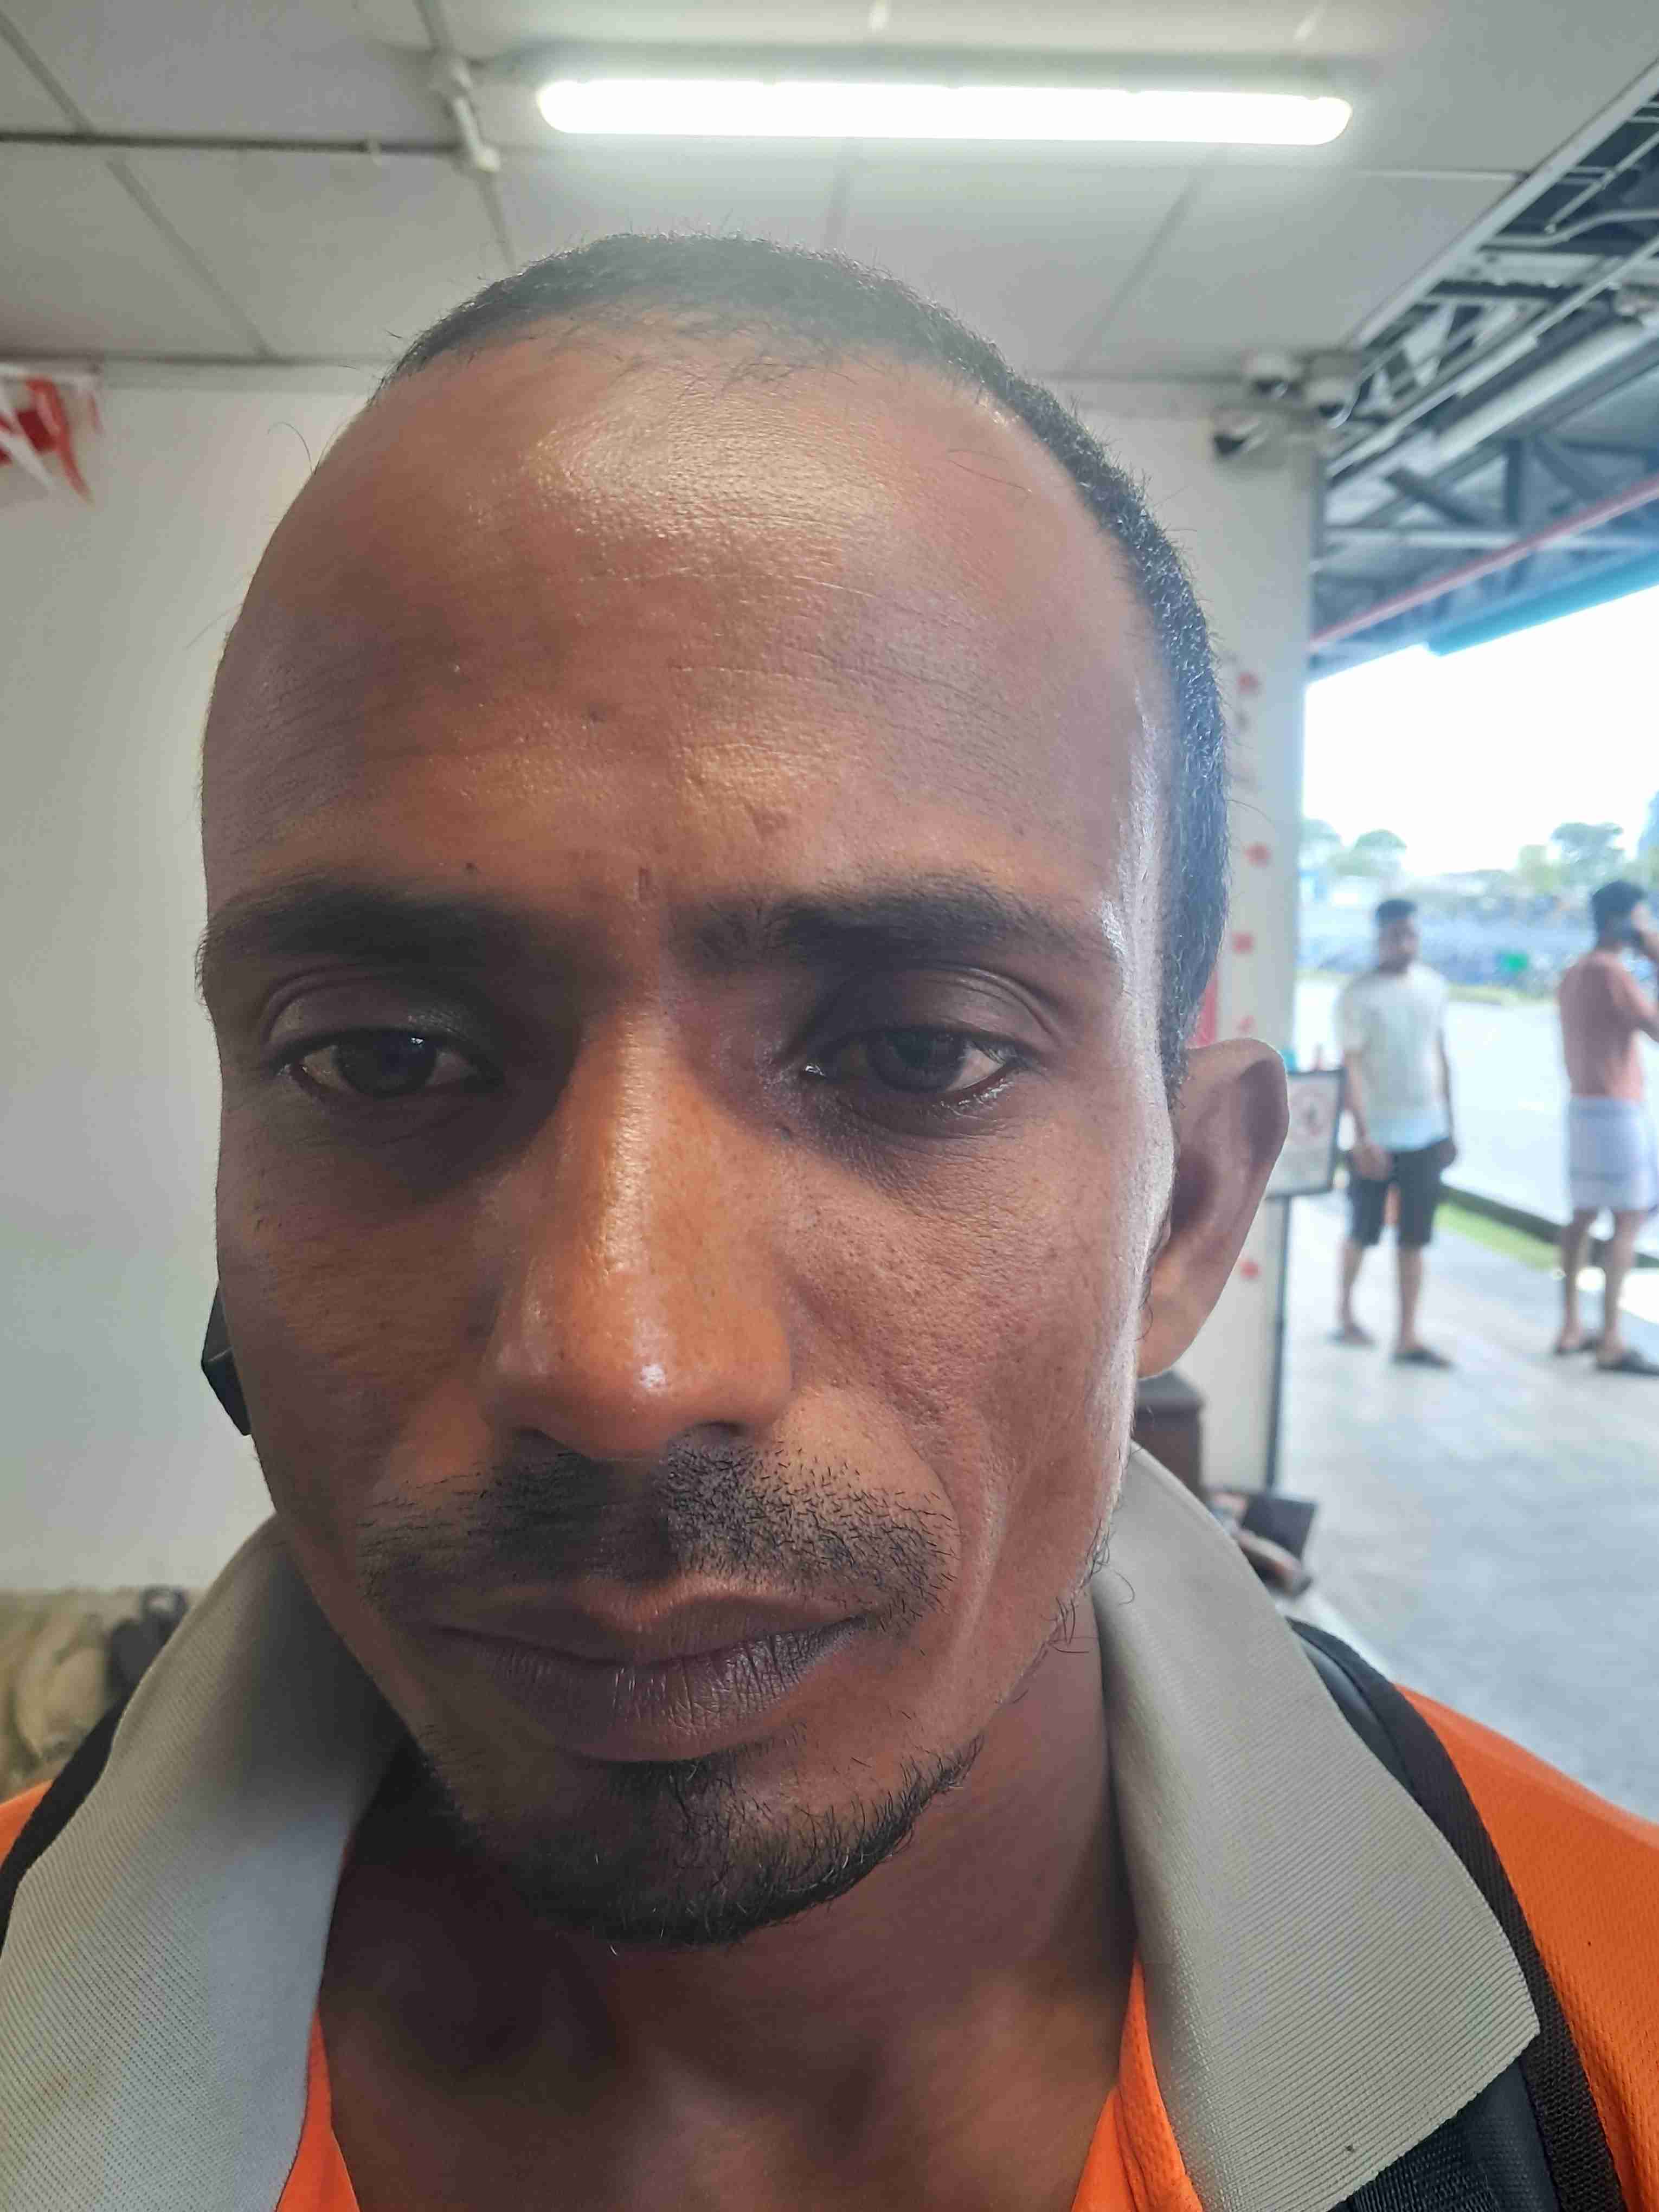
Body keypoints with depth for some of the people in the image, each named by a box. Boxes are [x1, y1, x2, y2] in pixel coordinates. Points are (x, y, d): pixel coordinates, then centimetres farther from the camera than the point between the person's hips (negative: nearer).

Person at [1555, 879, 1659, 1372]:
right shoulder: (1611, 972, -16)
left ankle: (1571, 1327, 17)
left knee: (1584, 1216, 12)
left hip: (1584, 1106, 10)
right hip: (1617, 1111, -10)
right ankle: (1611, 1341, -6)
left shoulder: (1573, 975, 14)